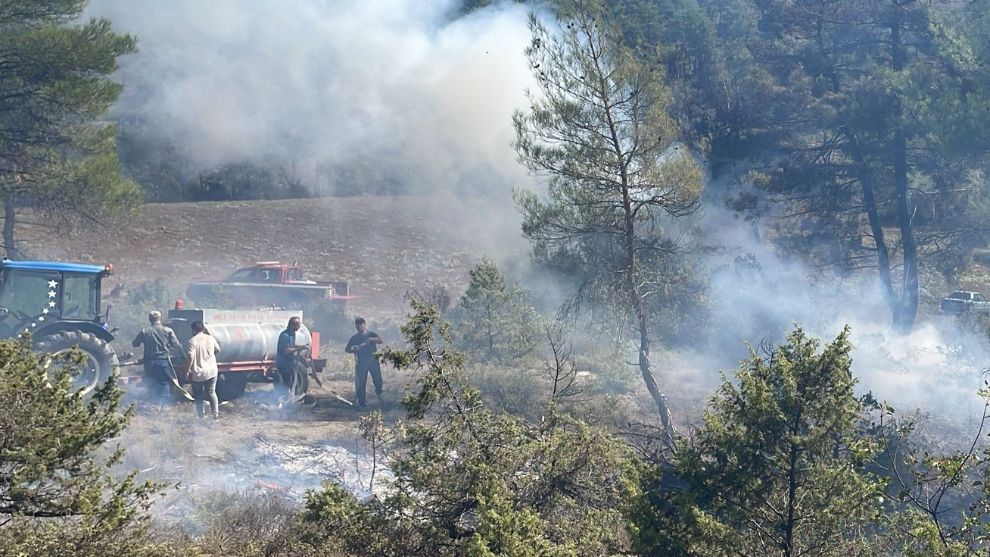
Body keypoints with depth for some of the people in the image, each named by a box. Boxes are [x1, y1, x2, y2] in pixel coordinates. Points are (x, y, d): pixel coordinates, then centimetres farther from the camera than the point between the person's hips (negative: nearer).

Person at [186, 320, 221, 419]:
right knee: (211, 392, 14)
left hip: (198, 373, -4)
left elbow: (190, 356, -21)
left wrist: (188, 370, -12)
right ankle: (215, 413, 8)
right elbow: (217, 349, 17)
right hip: (211, 371, 4)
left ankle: (201, 415, 7)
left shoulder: (193, 341, -13)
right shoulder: (210, 338, 2)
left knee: (198, 395, 9)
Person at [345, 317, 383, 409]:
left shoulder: (371, 334, 6)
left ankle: (378, 393, 29)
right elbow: (347, 349, 9)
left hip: (373, 360, 0)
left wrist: (370, 339, -24)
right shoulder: (354, 338, 9)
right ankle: (361, 402, 0)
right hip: (361, 362, 0)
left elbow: (381, 341, -9)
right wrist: (354, 349, -12)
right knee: (361, 383, -5)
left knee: (378, 380, -3)